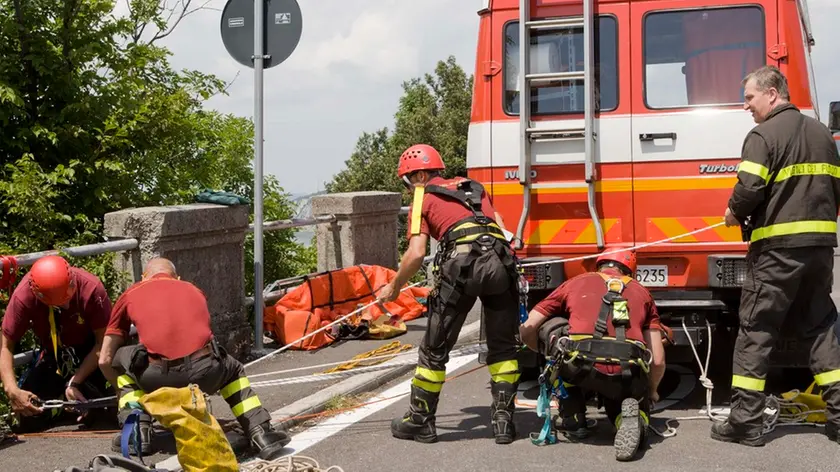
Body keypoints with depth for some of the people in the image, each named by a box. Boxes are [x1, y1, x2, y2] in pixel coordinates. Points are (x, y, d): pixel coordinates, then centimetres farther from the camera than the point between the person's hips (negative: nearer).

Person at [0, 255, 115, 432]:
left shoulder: (91, 288, -31)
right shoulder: (23, 296, -27)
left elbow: (103, 342, -21)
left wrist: (75, 383, -29)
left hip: (89, 352, -2)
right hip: (52, 354, 2)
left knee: (90, 413, -25)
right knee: (28, 420, -14)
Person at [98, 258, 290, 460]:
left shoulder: (130, 294, 25)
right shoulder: (193, 290, 31)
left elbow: (105, 360, 28)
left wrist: (125, 391, 48)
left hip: (158, 377, -2)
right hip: (206, 372, 2)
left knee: (122, 359, 31)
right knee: (233, 369, 37)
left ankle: (138, 432, 17)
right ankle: (261, 434, 20)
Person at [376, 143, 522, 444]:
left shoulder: (423, 197, 14)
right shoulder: (472, 186, 30)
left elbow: (416, 253, 3)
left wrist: (394, 288, 15)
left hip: (461, 261, -4)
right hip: (500, 260, 5)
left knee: (435, 347, 10)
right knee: (503, 346, 18)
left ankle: (420, 421, 19)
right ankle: (503, 419, 17)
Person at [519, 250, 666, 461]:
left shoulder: (576, 282, 25)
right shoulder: (641, 291, 28)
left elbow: (526, 330, 24)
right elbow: (658, 360, 22)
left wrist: (550, 353, 45)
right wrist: (651, 392, 43)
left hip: (581, 364, -2)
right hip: (628, 373, 2)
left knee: (552, 327, 29)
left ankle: (572, 419, 25)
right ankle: (634, 419, -3)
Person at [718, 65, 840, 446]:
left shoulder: (764, 135, -9)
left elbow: (749, 189, -18)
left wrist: (734, 214, 1)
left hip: (777, 246, -7)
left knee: (755, 333, 0)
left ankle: (746, 421, 1)